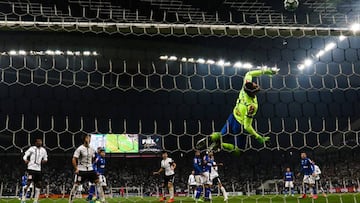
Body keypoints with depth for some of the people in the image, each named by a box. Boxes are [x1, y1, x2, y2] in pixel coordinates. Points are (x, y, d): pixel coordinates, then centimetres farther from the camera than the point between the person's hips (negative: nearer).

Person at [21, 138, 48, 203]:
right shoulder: (32, 149, -2)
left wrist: (44, 160, 2)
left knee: (39, 184, 4)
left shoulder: (43, 150, 14)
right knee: (28, 183, -15)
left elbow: (45, 158, 25)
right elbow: (25, 156, -1)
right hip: (31, 168, -6)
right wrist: (26, 161, -22)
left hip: (38, 169, 6)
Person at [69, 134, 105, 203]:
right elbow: (74, 159, -12)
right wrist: (76, 169, -14)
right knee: (76, 185, -3)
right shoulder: (80, 149, -11)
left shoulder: (91, 149, 7)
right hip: (81, 170, -5)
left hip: (90, 169, 5)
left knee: (98, 182, -2)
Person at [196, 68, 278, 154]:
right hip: (239, 125, -6)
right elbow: (247, 126, -31)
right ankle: (220, 145, -7)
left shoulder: (245, 88, -20)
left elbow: (249, 74, 1)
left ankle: (210, 139, 1)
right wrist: (259, 137, -24)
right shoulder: (252, 106, -35)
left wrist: (264, 71, 1)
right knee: (238, 149, 12)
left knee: (222, 134, 26)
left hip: (233, 117, 7)